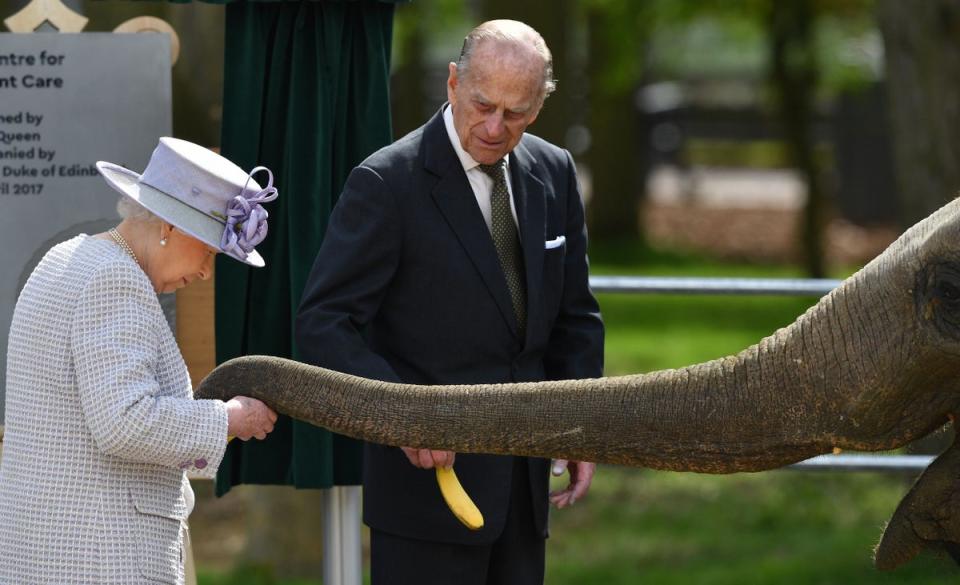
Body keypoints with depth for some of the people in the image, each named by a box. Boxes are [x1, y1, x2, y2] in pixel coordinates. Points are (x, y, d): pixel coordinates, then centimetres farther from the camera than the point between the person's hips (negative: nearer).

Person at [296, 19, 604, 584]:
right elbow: (323, 323, -16)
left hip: (525, 475, 6)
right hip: (429, 469, -6)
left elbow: (574, 313, 14)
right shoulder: (386, 183, -12)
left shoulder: (553, 172, 6)